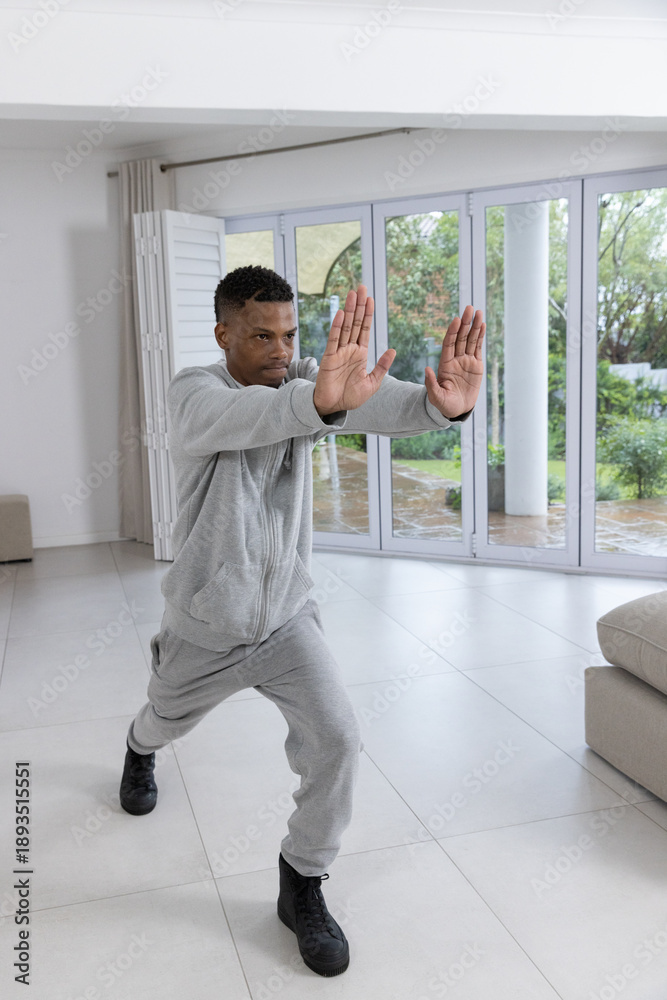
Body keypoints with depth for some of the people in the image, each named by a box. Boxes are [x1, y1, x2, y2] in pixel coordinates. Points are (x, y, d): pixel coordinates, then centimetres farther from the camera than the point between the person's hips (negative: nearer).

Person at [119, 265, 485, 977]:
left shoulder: (302, 383, -9)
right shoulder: (192, 392, -21)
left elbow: (369, 403, -32)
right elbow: (238, 417, -47)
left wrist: (438, 402, -55)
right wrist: (319, 398, -68)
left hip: (287, 617, 2)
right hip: (205, 627, -1)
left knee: (336, 739, -13)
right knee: (167, 721, 25)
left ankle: (302, 887, 12)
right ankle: (139, 751, 66)